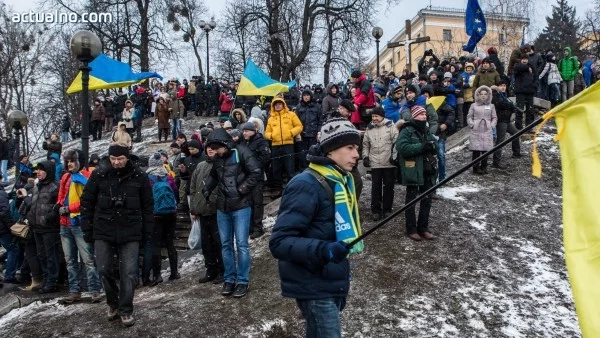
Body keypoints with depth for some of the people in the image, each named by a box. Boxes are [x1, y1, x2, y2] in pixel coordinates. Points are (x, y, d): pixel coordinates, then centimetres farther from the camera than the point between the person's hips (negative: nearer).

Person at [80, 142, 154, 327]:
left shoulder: (139, 177, -3)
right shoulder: (99, 175, -2)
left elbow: (147, 206, 4)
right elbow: (87, 202, 5)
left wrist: (147, 231, 2)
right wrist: (87, 229, 2)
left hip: (130, 233, -1)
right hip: (103, 231, 1)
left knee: (129, 273, -2)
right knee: (104, 270, 6)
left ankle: (126, 310, 11)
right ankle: (113, 303, 29)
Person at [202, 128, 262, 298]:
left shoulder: (241, 152, -10)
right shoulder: (217, 158, 9)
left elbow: (256, 172, -13)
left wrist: (242, 190, -15)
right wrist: (206, 190, 9)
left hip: (241, 206, -6)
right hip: (222, 207, 6)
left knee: (241, 244, -3)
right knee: (225, 244, 10)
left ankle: (243, 281, 7)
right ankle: (229, 279, 21)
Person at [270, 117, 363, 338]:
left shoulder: (341, 182, 10)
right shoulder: (306, 185, -20)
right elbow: (279, 242, -24)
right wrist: (321, 250, -37)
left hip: (334, 284, 9)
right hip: (315, 288, -9)